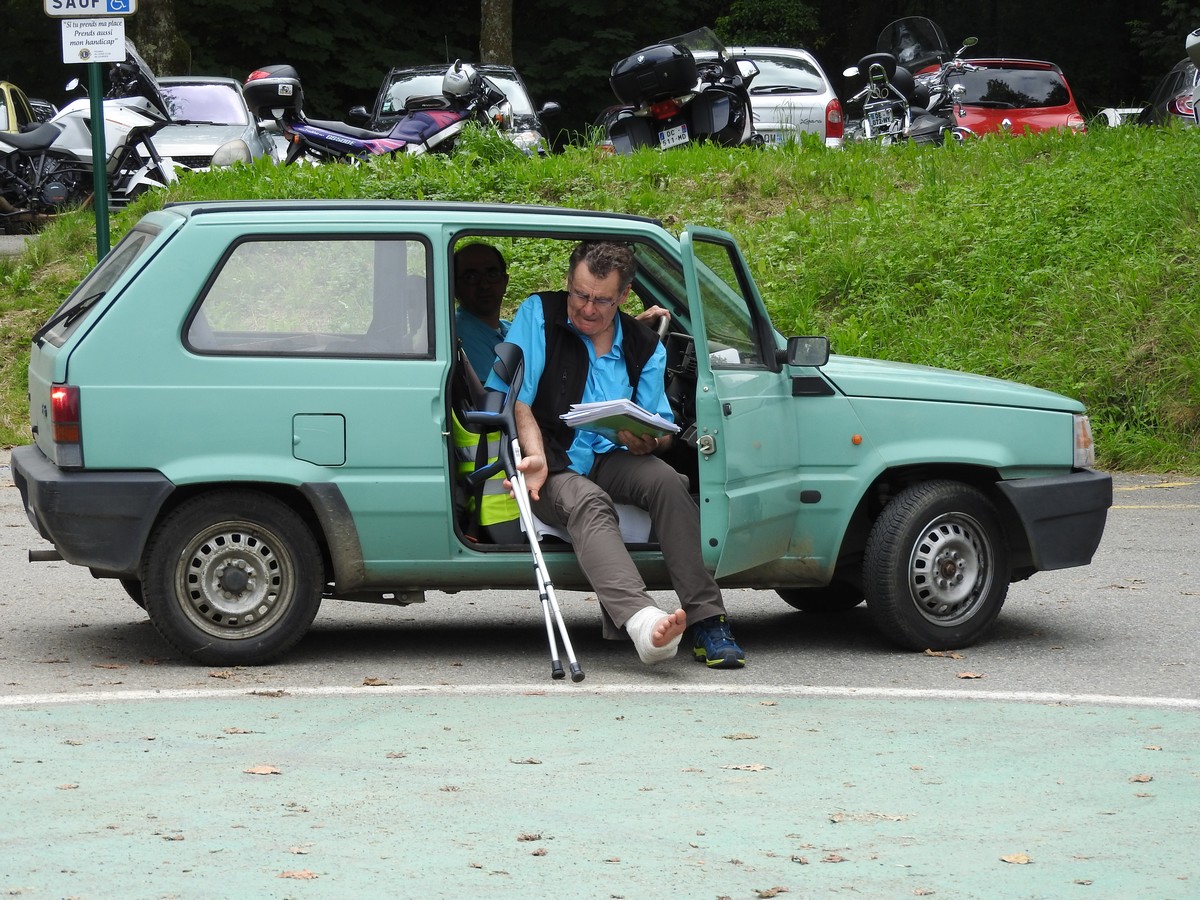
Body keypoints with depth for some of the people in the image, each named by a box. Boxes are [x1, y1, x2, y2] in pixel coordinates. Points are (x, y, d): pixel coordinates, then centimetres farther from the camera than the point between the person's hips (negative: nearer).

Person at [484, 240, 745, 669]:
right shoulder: (538, 314, 1)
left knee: (666, 480, -28)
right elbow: (515, 399, -6)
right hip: (552, 462, -3)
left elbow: (661, 432, 9)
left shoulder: (644, 347, 10)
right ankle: (640, 619, -61)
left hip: (608, 461, 3)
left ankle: (706, 621, -32)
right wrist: (536, 457, -23)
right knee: (588, 502, -36)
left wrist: (646, 441, -17)